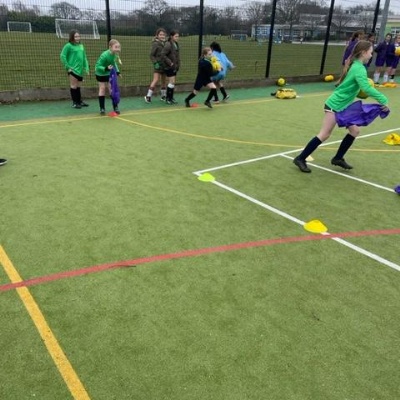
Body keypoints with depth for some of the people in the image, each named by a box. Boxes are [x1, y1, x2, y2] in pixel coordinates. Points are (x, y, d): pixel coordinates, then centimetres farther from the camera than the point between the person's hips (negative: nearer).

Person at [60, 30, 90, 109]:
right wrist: (67, 67, -13)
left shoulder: (81, 46, 12)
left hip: (80, 69, 6)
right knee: (73, 85, 0)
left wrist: (86, 67, 11)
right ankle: (74, 102, 6)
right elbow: (62, 56, -10)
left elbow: (84, 57, 17)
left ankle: (79, 101, 24)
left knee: (78, 86, 15)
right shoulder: (68, 46, -8)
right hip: (73, 69, -6)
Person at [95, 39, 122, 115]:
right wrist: (106, 68, -45)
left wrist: (117, 71, -2)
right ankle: (102, 109, 6)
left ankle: (115, 107, 10)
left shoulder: (115, 54, -16)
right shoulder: (104, 55, -34)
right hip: (101, 74, -5)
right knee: (102, 89, -1)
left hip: (109, 74, 5)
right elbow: (98, 66, -30)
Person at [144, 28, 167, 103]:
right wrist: (155, 63, -19)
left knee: (163, 81, 12)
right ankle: (148, 96, -7)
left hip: (164, 65, 6)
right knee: (155, 80, -12)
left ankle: (163, 96, 23)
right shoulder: (155, 44, -10)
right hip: (158, 65, -6)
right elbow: (151, 55, -9)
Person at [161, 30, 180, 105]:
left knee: (173, 82, 12)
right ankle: (168, 98, 2)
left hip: (174, 67, 8)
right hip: (169, 67, -8)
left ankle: (171, 97, 23)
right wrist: (170, 63, -21)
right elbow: (163, 55, -21)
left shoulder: (176, 44, 10)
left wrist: (178, 64, 9)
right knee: (172, 82, -9)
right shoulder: (168, 44, -17)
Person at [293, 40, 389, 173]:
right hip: (335, 105, -10)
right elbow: (366, 88, -31)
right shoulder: (359, 68, -18)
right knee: (325, 134, -8)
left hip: (343, 106, 10)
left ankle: (338, 158, 18)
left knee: (355, 130, 10)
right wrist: (383, 100, -28)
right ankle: (300, 159, -2)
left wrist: (360, 90, 0)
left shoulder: (356, 65, 11)